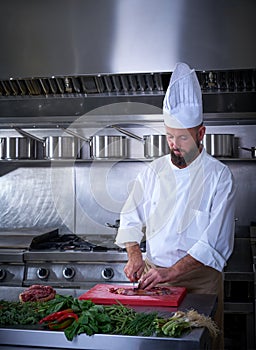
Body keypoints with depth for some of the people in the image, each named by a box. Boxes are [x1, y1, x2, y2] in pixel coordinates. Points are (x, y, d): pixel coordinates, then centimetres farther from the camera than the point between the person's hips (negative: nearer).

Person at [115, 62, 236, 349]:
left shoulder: (218, 176, -10)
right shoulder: (154, 171, 3)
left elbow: (214, 242, -16)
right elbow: (131, 218, 8)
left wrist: (171, 272, -22)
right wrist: (134, 255, -9)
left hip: (199, 280, -3)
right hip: (153, 274, 3)